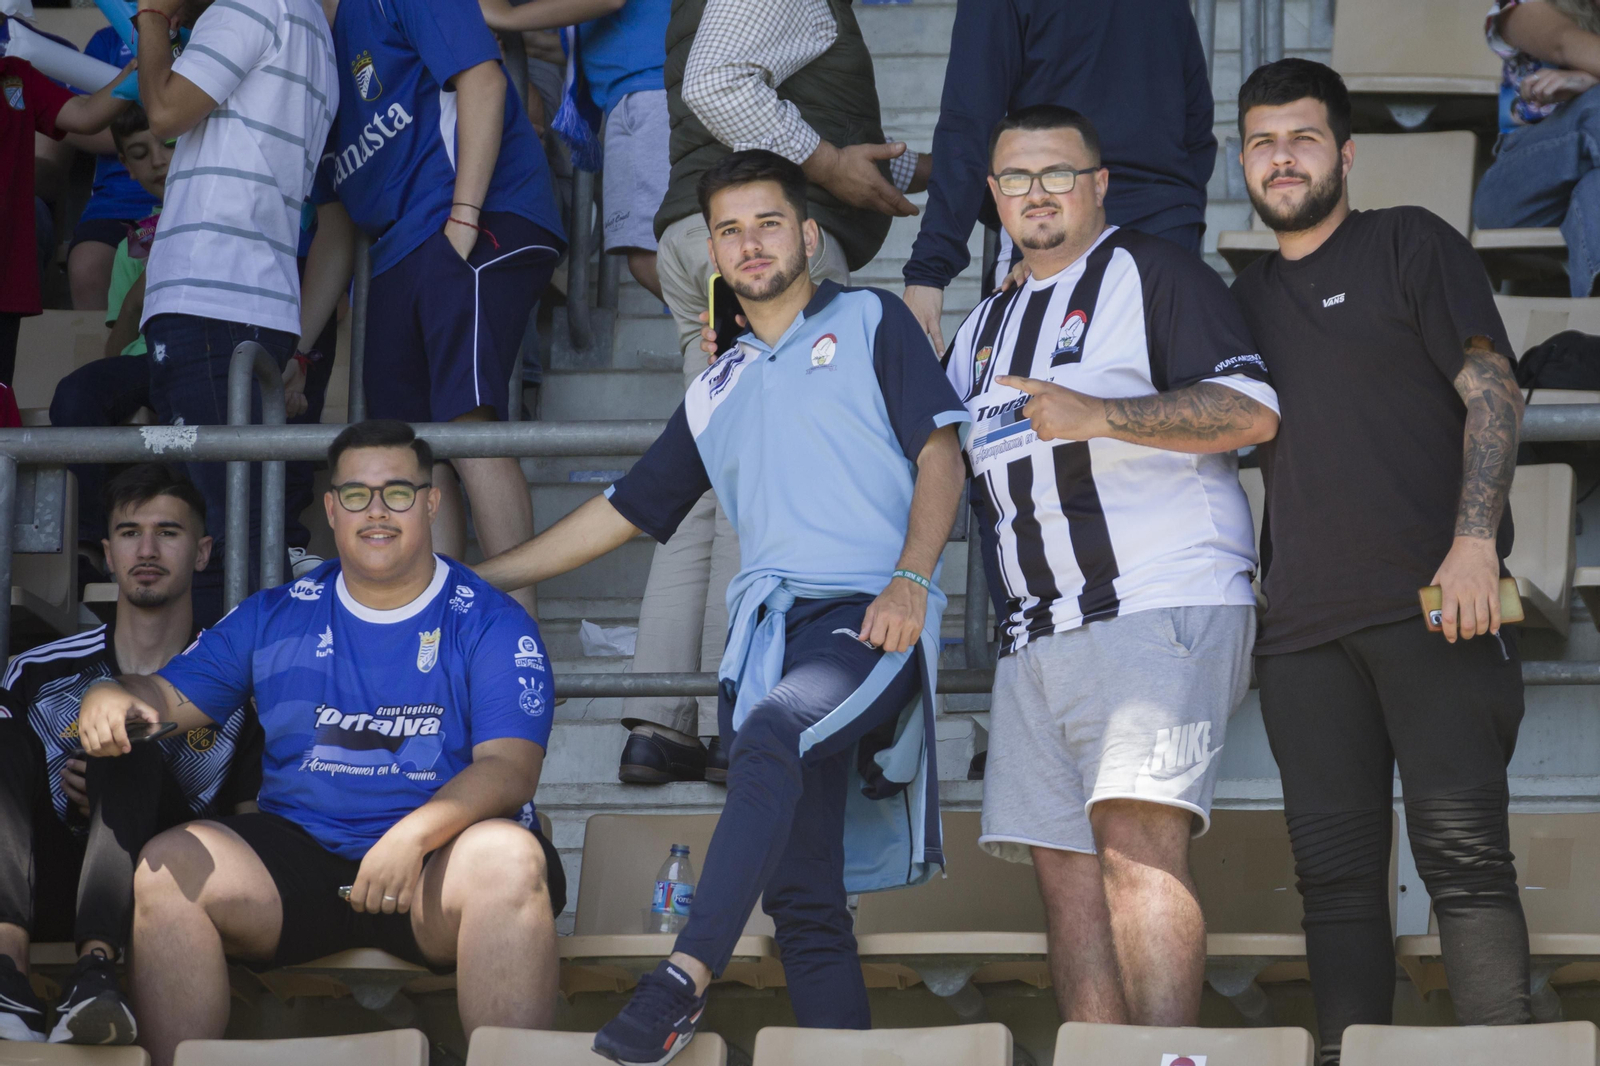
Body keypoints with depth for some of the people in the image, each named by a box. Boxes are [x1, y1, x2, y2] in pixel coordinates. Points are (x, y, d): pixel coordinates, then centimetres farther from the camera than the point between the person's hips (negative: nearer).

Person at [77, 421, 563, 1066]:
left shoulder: (490, 623, 3)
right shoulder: (274, 618, 15)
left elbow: (510, 767, -8)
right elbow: (170, 696, 15)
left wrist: (415, 833, -27)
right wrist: (111, 698, -12)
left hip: (437, 866, -3)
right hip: (299, 858, 3)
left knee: (509, 859, -36)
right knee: (167, 864, -22)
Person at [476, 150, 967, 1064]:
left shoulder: (871, 323, 15)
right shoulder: (719, 391, 28)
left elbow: (941, 455, 5)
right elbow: (623, 511, 31)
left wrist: (909, 578, -13)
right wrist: (468, 581, 29)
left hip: (870, 618, -6)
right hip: (769, 633, 6)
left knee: (771, 734, -35)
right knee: (803, 902, -4)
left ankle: (688, 978, -42)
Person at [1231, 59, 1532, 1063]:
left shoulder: (1410, 244, 7)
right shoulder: (1248, 296, 22)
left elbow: (1492, 389, -1)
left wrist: (1474, 540, -15)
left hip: (1433, 604, -5)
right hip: (1303, 624, 5)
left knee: (1464, 849, -12)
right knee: (1337, 869, 1)